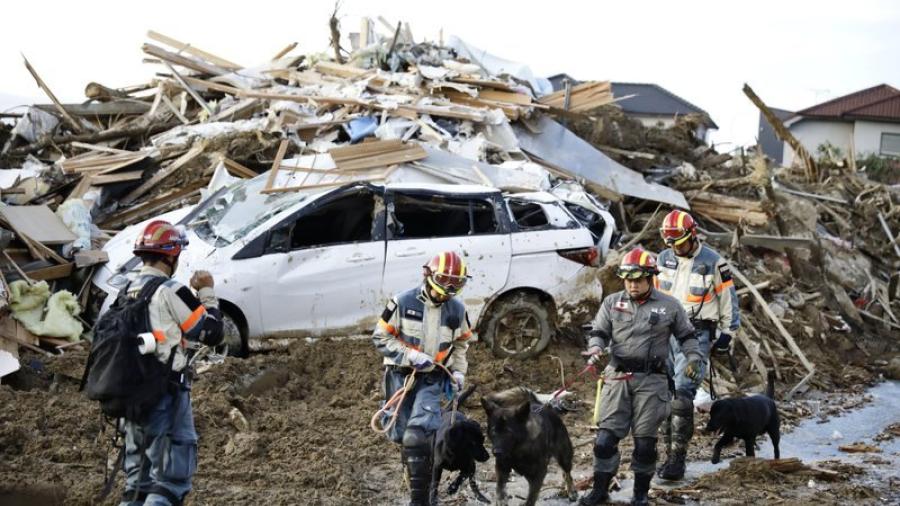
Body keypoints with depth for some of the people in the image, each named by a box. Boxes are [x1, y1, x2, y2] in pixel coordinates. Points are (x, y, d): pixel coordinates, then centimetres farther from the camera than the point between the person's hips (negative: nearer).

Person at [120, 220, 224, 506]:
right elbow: (212, 333, -10)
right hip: (167, 396, -8)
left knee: (137, 482, 15)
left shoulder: (128, 293, 11)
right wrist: (207, 292, 3)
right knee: (170, 481, -5)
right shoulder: (171, 292, -12)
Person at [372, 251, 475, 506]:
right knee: (403, 436, 6)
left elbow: (461, 343, 19)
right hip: (401, 375, 0)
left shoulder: (457, 309, 1)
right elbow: (381, 338, -7)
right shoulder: (403, 302, -11)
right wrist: (410, 355, -17)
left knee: (417, 437, -18)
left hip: (433, 379, 0)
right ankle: (416, 479, 30)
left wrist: (458, 371, 7)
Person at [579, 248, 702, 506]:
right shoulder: (612, 302, 8)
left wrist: (694, 357, -4)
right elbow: (599, 332, 8)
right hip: (618, 377, 1)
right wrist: (595, 349, -13)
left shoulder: (669, 306, 3)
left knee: (645, 441, 4)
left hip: (651, 380, -1)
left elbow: (686, 336, 12)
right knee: (606, 437, -2)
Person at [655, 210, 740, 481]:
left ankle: (678, 459, -14)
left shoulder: (713, 262, -6)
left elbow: (728, 299, 2)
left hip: (696, 333, -5)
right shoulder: (664, 258, 10)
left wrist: (727, 334, 2)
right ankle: (671, 453, 12)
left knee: (683, 394, -16)